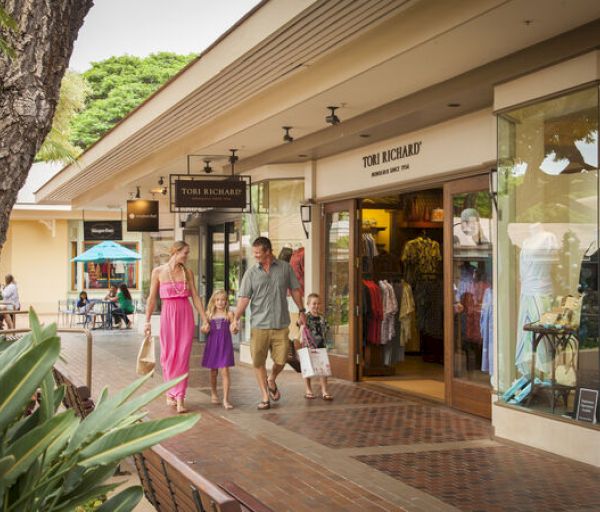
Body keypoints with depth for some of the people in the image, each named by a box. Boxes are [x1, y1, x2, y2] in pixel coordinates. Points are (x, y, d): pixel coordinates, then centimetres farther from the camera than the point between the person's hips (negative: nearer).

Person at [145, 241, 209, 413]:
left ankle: (179, 398, -5)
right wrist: (147, 321, 1)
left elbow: (195, 297, 9)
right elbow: (152, 298, 4)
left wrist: (205, 320, 6)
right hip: (168, 314, -1)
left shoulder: (188, 272, 7)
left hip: (186, 314, 1)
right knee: (168, 355, 5)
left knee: (183, 356, -5)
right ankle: (170, 392, 23)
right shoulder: (158, 272, 1)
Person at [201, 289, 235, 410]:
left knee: (225, 371, -9)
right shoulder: (209, 314, 4)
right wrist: (204, 329, -10)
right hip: (212, 345, 3)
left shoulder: (229, 314, -3)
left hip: (225, 345, -2)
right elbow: (204, 329, 13)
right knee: (213, 371, 13)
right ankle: (213, 393, 34)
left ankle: (226, 399, -7)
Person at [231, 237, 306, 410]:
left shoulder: (285, 268, 4)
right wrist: (236, 319, -12)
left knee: (281, 360, 0)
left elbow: (295, 290, 13)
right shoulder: (251, 273, 2)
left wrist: (301, 311, 11)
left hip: (281, 324, 0)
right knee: (258, 362, -1)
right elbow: (244, 298, -3)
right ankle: (265, 396, 12)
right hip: (259, 325, 0)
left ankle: (272, 380, 33)